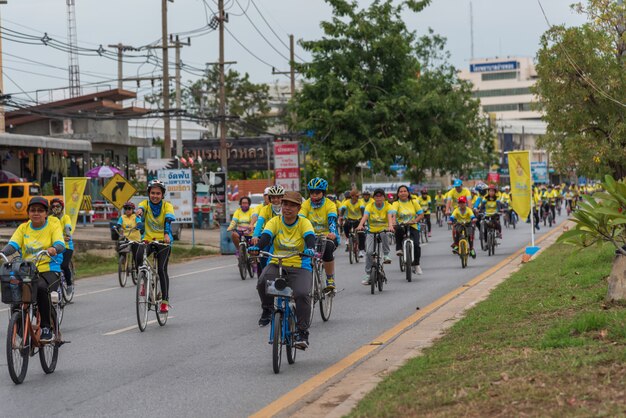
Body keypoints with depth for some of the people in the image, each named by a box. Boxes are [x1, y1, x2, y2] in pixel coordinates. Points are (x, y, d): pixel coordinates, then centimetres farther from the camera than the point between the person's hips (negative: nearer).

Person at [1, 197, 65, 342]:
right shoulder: (23, 228, 13)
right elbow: (13, 245, -2)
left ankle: (47, 328, -23)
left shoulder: (54, 226, 5)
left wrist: (53, 249, -36)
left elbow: (61, 244, -12)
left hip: (49, 271, -3)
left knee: (41, 288, -36)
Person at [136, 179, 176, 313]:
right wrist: (139, 211, -51)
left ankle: (165, 300, -7)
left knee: (162, 269, -15)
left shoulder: (167, 206, -6)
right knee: (139, 257, -29)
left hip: (163, 241, -1)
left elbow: (169, 219, -23)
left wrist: (166, 234, -42)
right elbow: (141, 208, -25)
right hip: (147, 239, 1)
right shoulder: (145, 203, -2)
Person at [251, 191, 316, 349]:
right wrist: (257, 247, -36)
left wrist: (310, 248, -43)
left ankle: (302, 332, -12)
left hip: (299, 267, -1)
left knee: (302, 294, -27)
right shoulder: (275, 222, 2)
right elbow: (266, 236, -14)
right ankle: (267, 309, 0)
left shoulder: (304, 223, -1)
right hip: (276, 264, 1)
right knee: (263, 281, -31)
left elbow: (309, 236, -19)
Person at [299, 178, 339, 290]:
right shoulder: (306, 204, -3)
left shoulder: (330, 205, -9)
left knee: (327, 249, -35)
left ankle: (330, 279, -16)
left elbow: (332, 220, -25)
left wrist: (332, 233, -46)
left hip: (328, 236, -2)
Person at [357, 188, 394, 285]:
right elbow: (365, 216, -22)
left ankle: (386, 255, -16)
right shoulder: (370, 206, -5)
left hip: (383, 230, -1)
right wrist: (360, 225, -43)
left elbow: (390, 217, -24)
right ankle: (368, 275, -3)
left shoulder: (387, 206, -6)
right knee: (369, 252, -14)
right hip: (371, 231, 1)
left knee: (384, 234, -37)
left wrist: (390, 226, -46)